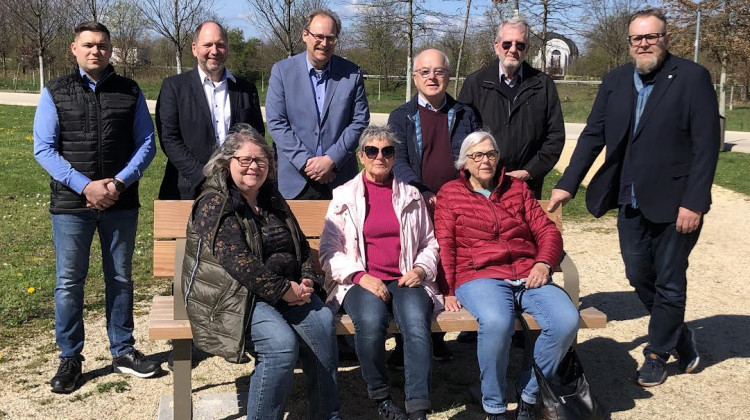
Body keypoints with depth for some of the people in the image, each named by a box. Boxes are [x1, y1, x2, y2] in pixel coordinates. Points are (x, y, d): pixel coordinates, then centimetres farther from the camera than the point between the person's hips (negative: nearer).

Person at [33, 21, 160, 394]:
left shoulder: (130, 92, 4)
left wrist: (119, 183, -13)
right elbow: (43, 148, -4)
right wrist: (85, 185, -16)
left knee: (120, 278, 11)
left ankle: (123, 351, 24)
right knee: (69, 282, 5)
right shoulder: (55, 93, 2)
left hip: (121, 202, 1)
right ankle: (69, 358, 19)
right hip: (70, 203, -1)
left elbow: (146, 144, 2)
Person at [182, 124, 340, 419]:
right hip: (234, 295, -6)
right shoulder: (215, 204, -6)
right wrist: (283, 290, -19)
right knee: (282, 342, -30)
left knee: (323, 323, -21)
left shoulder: (273, 200, 17)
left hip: (287, 291, 6)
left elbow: (302, 246, 20)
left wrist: (308, 280, 0)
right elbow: (237, 261, -17)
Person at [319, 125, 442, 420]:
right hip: (360, 282, -1)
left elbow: (430, 243, 21)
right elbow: (329, 250, 4)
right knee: (370, 321, -34)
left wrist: (421, 268, -1)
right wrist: (361, 276, -11)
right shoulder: (344, 196, 12)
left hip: (406, 280, 1)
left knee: (416, 322, -32)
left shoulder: (411, 196, 18)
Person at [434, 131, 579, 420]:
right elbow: (444, 245, 5)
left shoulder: (517, 188, 22)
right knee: (496, 322, -37)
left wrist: (543, 263, -4)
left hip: (528, 275, 4)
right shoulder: (450, 193, 14)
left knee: (567, 321, -25)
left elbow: (547, 231, 16)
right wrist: (449, 290, -5)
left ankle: (529, 393, -3)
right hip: (480, 277, -3)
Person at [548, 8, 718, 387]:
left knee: (669, 281, 8)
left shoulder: (692, 78, -10)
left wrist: (694, 203, -18)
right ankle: (678, 335, 38)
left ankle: (657, 354, 27)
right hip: (631, 200, 5)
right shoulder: (615, 80, 5)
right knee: (638, 275, 13)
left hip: (674, 202, -5)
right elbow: (593, 135, 5)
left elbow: (706, 145, -13)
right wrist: (567, 184, -2)